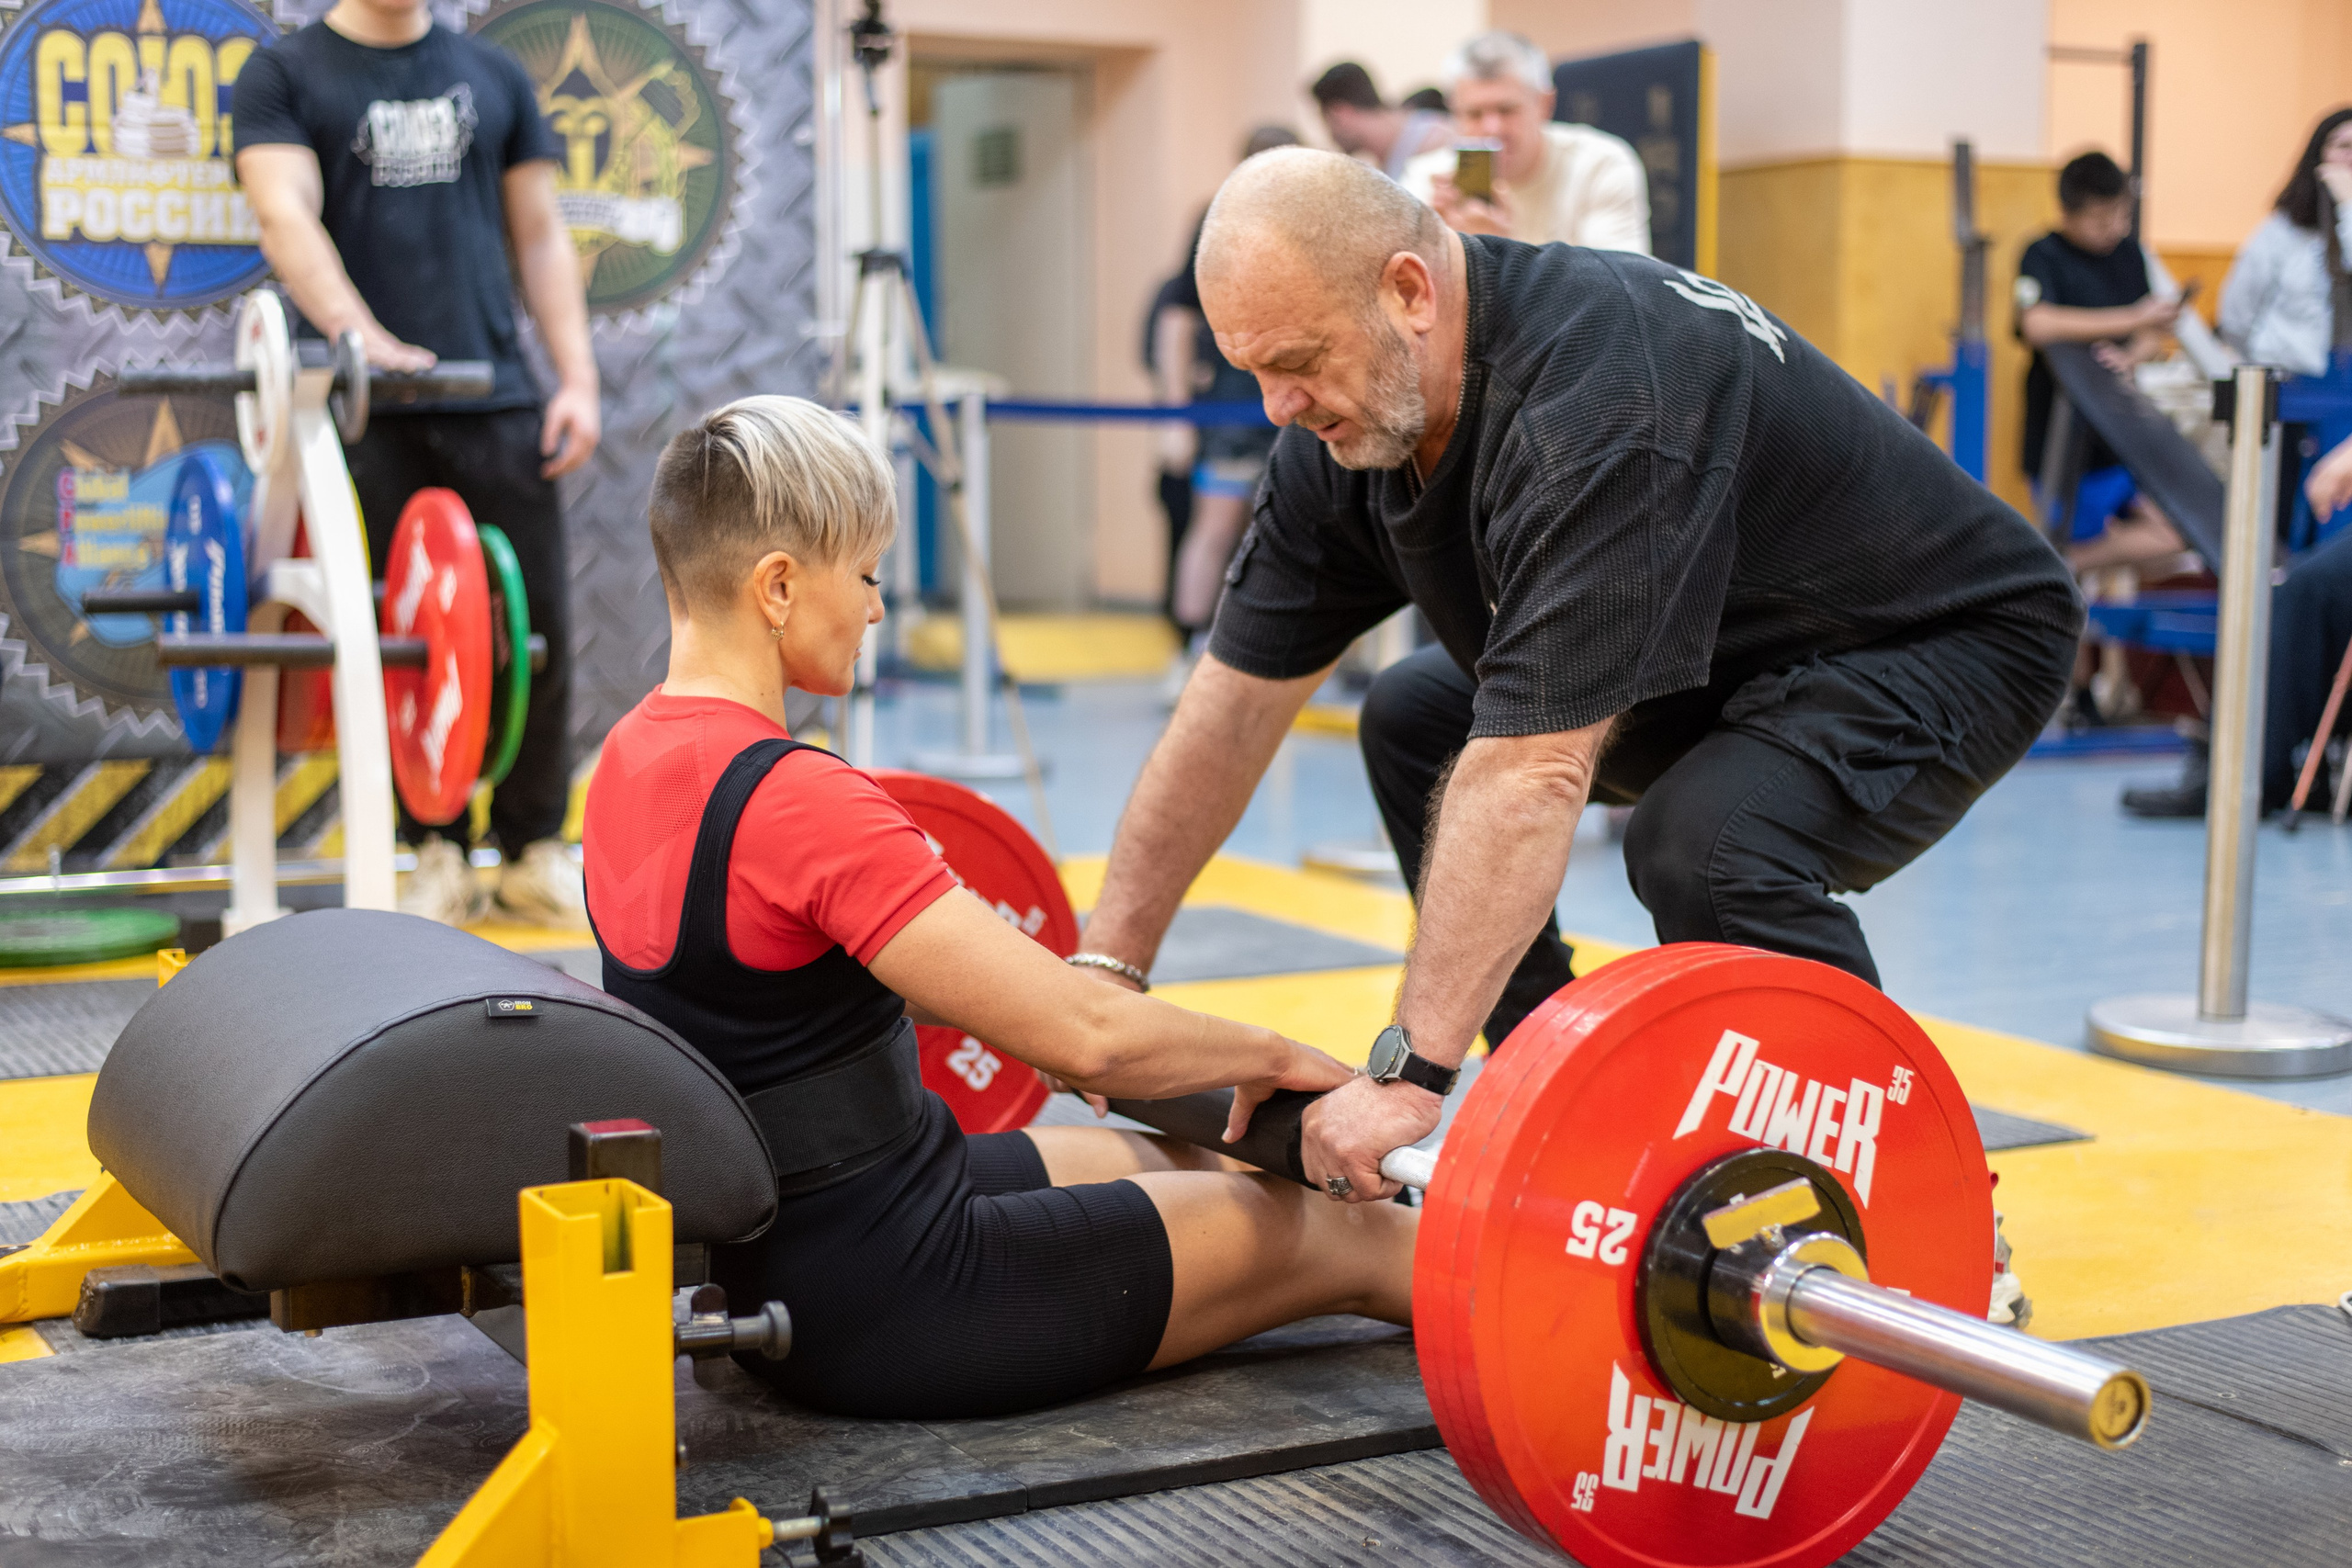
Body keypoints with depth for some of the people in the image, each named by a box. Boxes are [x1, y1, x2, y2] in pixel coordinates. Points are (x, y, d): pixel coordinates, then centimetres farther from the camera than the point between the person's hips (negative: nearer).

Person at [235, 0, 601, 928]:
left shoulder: (492, 77, 16)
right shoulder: (285, 75, 5)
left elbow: (539, 236, 15)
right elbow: (285, 212, -11)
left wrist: (577, 379, 4)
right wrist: (357, 332, -29)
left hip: (499, 402, 3)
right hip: (369, 414, -2)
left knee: (535, 632, 1)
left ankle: (533, 852, 14)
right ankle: (438, 859, 12)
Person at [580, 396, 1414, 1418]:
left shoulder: (631, 760, 2)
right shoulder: (800, 801, -27)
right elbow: (1085, 1036, -27)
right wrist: (1273, 1056, -9)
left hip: (763, 1272, 9)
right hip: (890, 1306, -9)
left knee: (1191, 1168, 25)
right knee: (1348, 1234, 6)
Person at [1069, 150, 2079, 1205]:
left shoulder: (1601, 396, -36)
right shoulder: (1350, 414, -9)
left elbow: (1534, 774, -41)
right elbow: (1238, 701, -3)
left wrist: (1409, 1073, -41)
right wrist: (1106, 965, -4)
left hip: (1954, 638, -9)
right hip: (1734, 648, 9)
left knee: (1705, 842, -35)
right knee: (1415, 723, 9)